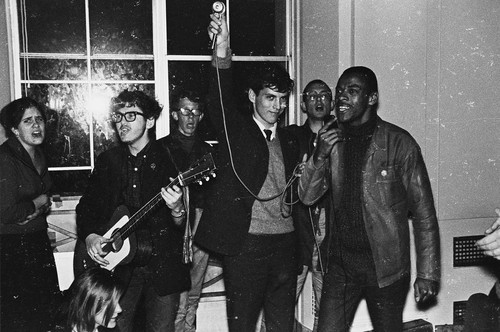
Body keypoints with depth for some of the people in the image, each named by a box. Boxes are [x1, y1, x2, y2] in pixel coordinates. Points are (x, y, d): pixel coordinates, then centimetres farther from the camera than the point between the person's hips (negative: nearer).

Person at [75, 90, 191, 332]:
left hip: (162, 265, -2)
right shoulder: (108, 160, 8)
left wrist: (176, 210, -26)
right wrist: (89, 235, -4)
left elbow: (183, 225, -5)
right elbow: (86, 206, 14)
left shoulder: (169, 159, -3)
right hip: (116, 261, 3)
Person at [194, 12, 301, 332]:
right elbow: (220, 100, -23)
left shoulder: (290, 141, 13)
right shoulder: (235, 129, -2)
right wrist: (222, 55, -39)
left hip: (285, 242, 5)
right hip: (245, 242, -4)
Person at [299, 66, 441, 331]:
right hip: (340, 263, 3)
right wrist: (319, 155, -16)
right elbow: (307, 197, 1)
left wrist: (428, 274, -9)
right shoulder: (331, 141, 4)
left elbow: (424, 212, -7)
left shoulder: (399, 143, -10)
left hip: (386, 266, -3)